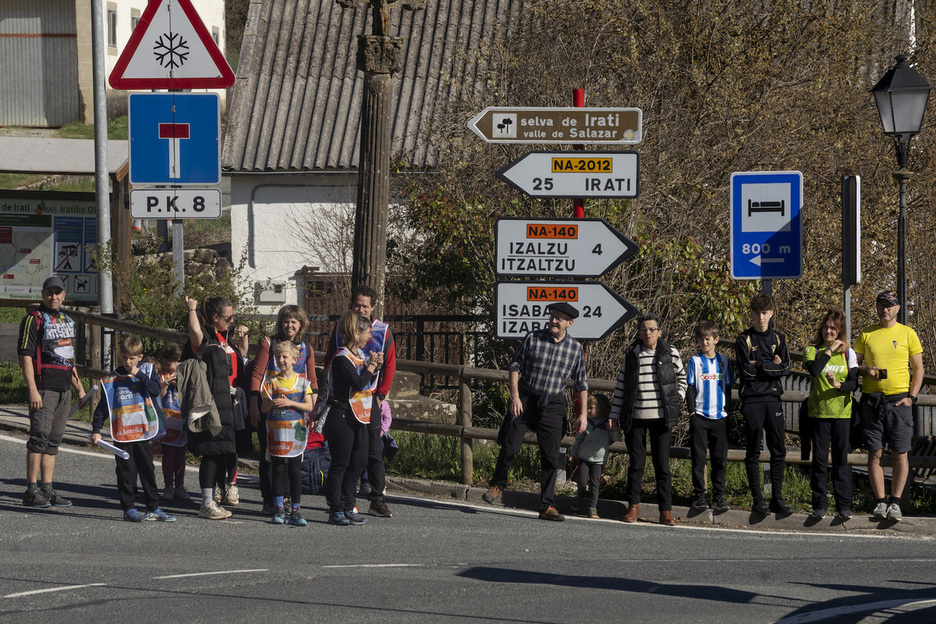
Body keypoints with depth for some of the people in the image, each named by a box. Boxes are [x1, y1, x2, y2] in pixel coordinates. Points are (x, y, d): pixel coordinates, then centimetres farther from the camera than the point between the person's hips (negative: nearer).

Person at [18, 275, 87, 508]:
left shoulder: (67, 321, 19)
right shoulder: (34, 320, -5)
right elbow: (25, 356, -12)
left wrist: (78, 386, 22)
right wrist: (32, 390, -20)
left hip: (64, 389, 8)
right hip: (43, 387, -8)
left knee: (54, 440, 8)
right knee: (40, 436, -11)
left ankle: (46, 489, 10)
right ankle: (31, 491, -11)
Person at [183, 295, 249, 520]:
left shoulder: (225, 338, 18)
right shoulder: (204, 338, -10)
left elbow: (241, 352, 37)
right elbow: (194, 331, -35)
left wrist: (243, 336, 17)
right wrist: (191, 309, -19)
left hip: (228, 404, 9)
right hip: (211, 405, -9)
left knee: (224, 452, 11)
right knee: (213, 452, -9)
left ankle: (210, 502, 19)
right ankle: (206, 504, -5)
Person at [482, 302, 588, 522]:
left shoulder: (575, 348, 3)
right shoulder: (533, 338, -2)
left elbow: (581, 384, 10)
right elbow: (514, 366, 1)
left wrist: (583, 414, 5)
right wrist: (514, 395, -10)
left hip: (553, 406, 1)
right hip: (525, 401, -1)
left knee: (551, 458, -1)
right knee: (510, 446, -6)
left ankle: (547, 507, 3)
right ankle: (497, 485, 19)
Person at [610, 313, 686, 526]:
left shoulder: (671, 354, 3)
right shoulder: (631, 355, 4)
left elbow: (682, 376, 20)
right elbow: (620, 386, 7)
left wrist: (679, 398, 9)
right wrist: (615, 415, 4)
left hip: (661, 418, -1)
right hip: (636, 418, 1)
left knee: (662, 464, -1)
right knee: (636, 463, 3)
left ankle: (666, 511, 2)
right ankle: (633, 506, 15)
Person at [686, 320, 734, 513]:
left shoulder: (723, 361, 8)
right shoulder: (695, 361, 3)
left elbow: (728, 387, 12)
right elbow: (690, 387, 2)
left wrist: (728, 410, 5)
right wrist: (691, 410, -6)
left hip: (720, 417, 2)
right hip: (700, 416, -2)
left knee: (720, 459, 2)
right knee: (698, 457, -1)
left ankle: (718, 496, 8)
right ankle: (699, 495, 4)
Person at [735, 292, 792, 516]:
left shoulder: (778, 338, 13)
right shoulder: (744, 340, 2)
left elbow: (785, 369, 2)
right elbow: (746, 371, -9)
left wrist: (760, 367, -9)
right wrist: (772, 367, -4)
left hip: (773, 398, 3)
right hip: (752, 399, -3)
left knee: (778, 450, 1)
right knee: (753, 451, -2)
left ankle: (777, 499, 7)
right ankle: (758, 500, 3)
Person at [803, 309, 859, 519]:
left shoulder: (848, 353, 7)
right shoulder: (812, 350, 4)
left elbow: (854, 383, 0)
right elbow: (813, 370, -17)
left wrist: (838, 385, -18)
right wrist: (829, 351, -13)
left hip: (843, 413, 1)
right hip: (819, 412, -1)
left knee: (842, 459, 1)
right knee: (820, 459, 0)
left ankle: (844, 505, 6)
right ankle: (819, 504, 7)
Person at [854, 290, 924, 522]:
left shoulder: (907, 334, 6)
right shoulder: (866, 334, 10)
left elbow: (918, 368, 7)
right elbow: (854, 365, 14)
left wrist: (911, 397, -4)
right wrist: (865, 370, -9)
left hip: (898, 399, -1)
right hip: (871, 399, 2)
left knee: (900, 453, -5)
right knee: (875, 453, -1)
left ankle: (895, 503, 0)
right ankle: (880, 502, 4)